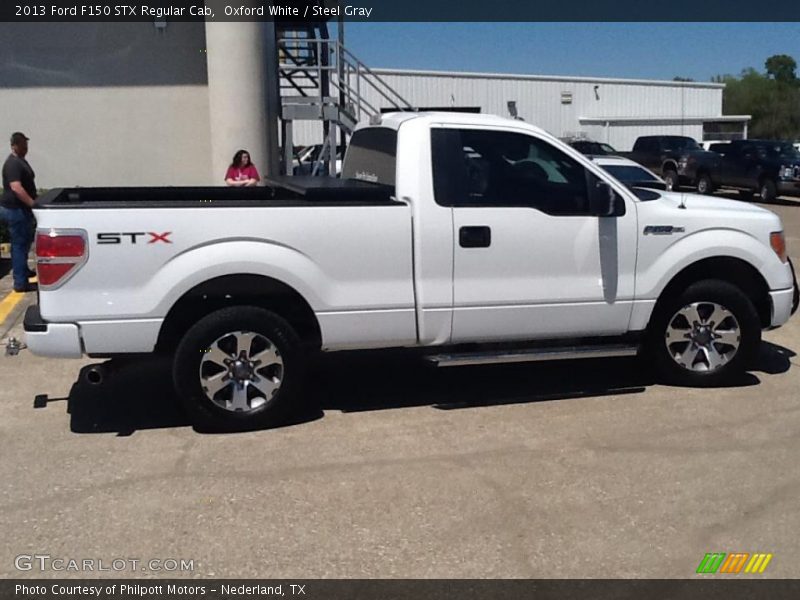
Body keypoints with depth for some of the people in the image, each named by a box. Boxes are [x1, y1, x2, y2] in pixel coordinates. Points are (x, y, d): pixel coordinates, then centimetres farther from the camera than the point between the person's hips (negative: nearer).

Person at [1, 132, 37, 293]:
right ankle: (20, 282, -6)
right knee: (20, 243, -8)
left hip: (22, 208, 10)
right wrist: (33, 204, -27)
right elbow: (16, 188, -29)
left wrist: (32, 203, 23)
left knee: (26, 240, 21)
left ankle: (23, 270, 37)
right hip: (15, 209, -10)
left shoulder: (21, 160, 15)